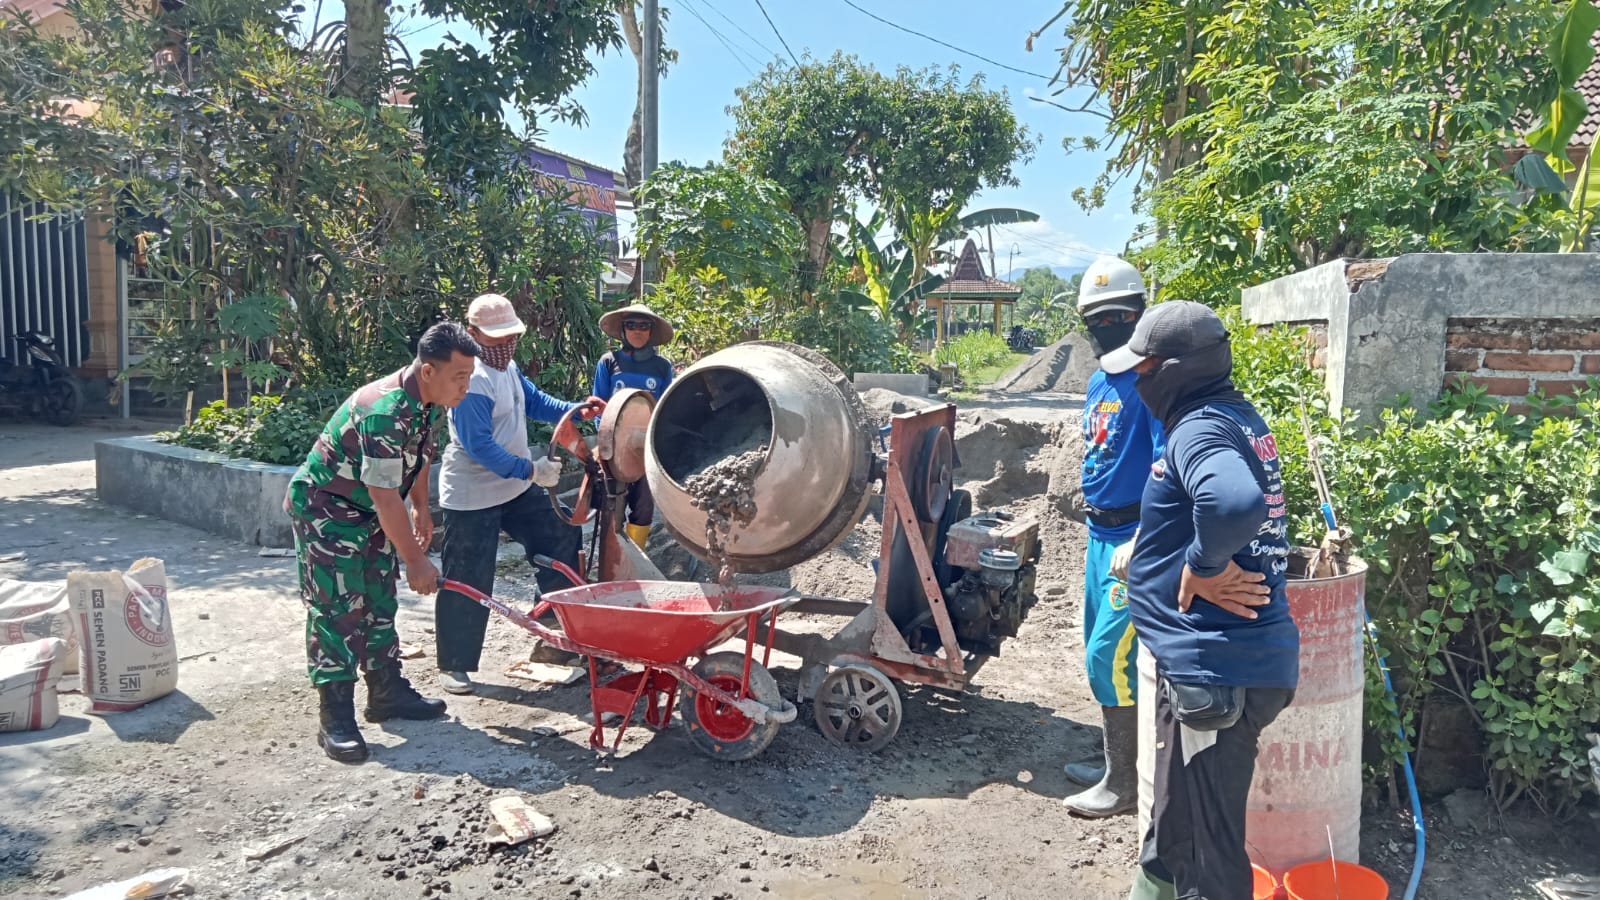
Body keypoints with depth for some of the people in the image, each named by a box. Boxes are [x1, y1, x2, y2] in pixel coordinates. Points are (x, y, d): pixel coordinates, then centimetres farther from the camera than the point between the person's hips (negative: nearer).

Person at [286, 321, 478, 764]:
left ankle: (388, 693, 25)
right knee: (338, 610, -8)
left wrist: (421, 509, 17)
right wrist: (415, 561, -25)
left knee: (380, 603, 13)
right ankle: (336, 721, -2)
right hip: (324, 509, -9)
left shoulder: (430, 401, -4)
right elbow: (385, 497, -31)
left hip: (368, 512, 9)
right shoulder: (386, 411, -33)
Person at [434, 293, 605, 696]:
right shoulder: (472, 382, -25)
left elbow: (534, 401, 17)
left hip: (516, 487, 10)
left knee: (563, 538, 15)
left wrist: (575, 411, 1)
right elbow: (478, 445, -29)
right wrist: (529, 469, -31)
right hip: (472, 497, -10)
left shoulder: (508, 367, 6)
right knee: (468, 583, -1)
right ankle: (454, 666, 15)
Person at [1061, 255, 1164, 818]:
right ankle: (1116, 762, 31)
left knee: (1112, 656, -5)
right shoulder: (1098, 382, 13)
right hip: (1101, 533, 9)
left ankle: (1124, 783, 10)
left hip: (1135, 538, -9)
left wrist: (1146, 539, -25)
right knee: (1102, 654, 16)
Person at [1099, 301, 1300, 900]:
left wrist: (1205, 563, -24)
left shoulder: (1201, 428, -20)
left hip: (1216, 669, -10)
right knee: (1177, 820, 27)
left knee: (1207, 849, 4)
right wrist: (1150, 545, 13)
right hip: (1220, 660, 10)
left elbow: (1236, 502, -41)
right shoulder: (1236, 417, 12)